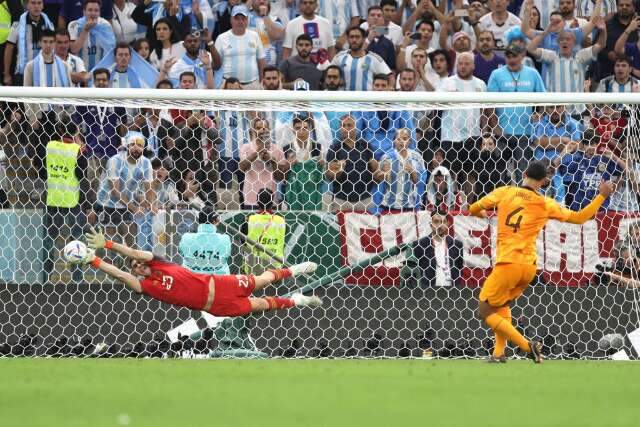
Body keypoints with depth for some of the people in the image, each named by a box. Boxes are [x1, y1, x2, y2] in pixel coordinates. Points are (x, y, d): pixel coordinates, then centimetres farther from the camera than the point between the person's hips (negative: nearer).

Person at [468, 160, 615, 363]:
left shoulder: (505, 192, 1)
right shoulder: (546, 204, 5)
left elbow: (474, 209, 8)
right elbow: (580, 217, 13)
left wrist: (480, 213, 32)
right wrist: (602, 196, 23)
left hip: (508, 264, -5)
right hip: (529, 267, 5)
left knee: (485, 312, 1)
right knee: (502, 304, 28)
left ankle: (527, 346, -11)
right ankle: (499, 353, 15)